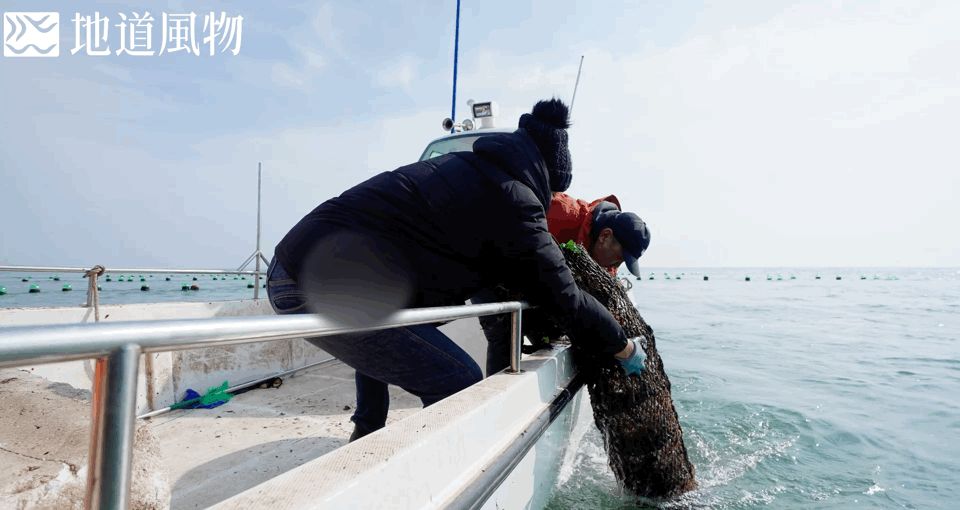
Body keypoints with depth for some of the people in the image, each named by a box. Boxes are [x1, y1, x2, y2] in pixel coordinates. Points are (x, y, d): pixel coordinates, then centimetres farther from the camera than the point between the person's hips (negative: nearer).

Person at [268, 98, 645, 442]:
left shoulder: (466, 167, 16)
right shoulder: (512, 202, -9)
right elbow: (564, 297, -3)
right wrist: (626, 348, 12)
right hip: (329, 289, -10)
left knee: (379, 341, 35)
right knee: (461, 385, -5)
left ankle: (366, 436, 45)